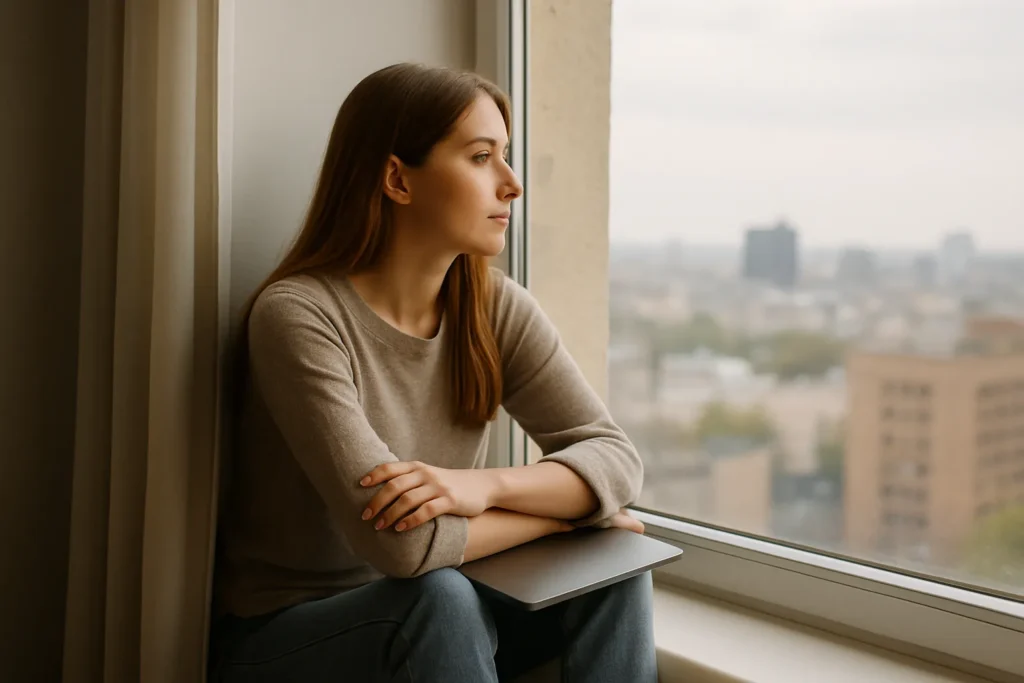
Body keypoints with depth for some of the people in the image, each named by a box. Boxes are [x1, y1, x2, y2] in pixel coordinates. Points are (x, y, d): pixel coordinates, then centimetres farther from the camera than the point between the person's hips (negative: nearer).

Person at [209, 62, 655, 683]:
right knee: (439, 599, -34)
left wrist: (485, 484, -30)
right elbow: (401, 544, -31)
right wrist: (564, 507, -17)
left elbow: (616, 457, -10)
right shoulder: (296, 316, -23)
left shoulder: (496, 307, -4)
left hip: (432, 625, 5)